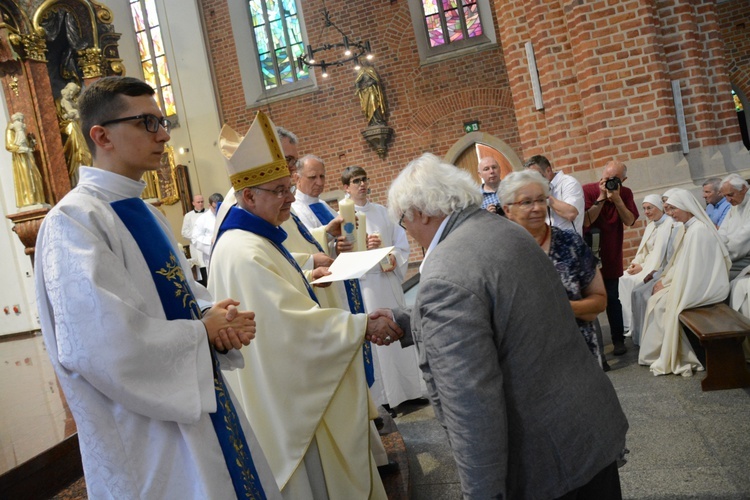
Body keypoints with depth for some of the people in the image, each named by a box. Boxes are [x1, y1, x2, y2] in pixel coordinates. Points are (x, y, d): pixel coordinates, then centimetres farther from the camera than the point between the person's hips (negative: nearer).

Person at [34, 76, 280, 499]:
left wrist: (215, 314, -8)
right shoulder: (73, 220, -18)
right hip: (147, 435, -9)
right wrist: (204, 331, -16)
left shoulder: (145, 213, 10)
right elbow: (105, 346, -29)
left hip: (203, 407, 9)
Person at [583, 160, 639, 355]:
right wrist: (601, 198, -22)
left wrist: (617, 198, -20)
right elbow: (586, 221, -19)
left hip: (611, 256, 2)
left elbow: (629, 221, -10)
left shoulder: (625, 193, 2)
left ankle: (618, 340, 13)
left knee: (612, 299, 4)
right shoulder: (587, 190, -10)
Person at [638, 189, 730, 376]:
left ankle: (668, 358, 0)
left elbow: (691, 266, -21)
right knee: (657, 299, -1)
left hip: (704, 285, -9)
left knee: (661, 303, -13)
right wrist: (665, 279, 2)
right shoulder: (687, 228, 9)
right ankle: (660, 353, 3)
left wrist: (666, 282, -12)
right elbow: (680, 262, 13)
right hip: (694, 280, 9)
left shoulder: (698, 230, -20)